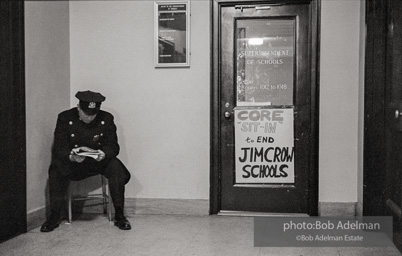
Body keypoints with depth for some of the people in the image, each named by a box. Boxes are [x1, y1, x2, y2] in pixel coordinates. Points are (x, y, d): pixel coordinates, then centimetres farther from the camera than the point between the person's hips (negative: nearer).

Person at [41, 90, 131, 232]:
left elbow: (113, 146, -5)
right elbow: (59, 147, -11)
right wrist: (71, 157, -34)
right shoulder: (65, 118, -7)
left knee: (117, 168, -28)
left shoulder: (106, 119, -4)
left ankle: (119, 215, -16)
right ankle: (54, 217, -17)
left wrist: (104, 154, -29)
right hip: (72, 162, 0)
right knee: (57, 170, -31)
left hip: (99, 161, 1)